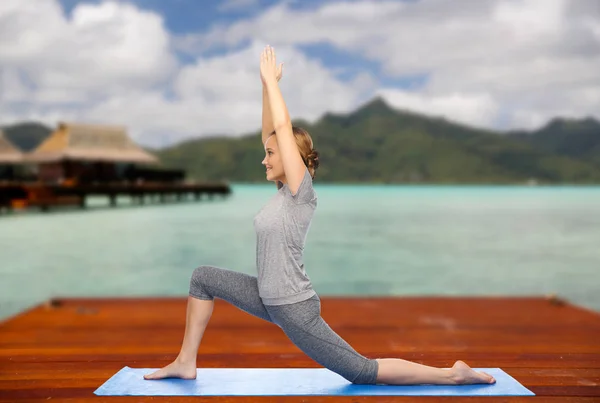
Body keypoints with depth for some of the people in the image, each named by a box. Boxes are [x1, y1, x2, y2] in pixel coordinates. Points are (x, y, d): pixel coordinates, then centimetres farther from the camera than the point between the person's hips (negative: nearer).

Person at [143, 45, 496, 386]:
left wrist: (271, 79, -11)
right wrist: (266, 83, 4)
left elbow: (285, 128, -21)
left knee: (363, 372, -2)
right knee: (203, 277, 9)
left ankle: (453, 374, 11)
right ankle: (186, 362, 16)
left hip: (293, 308, -8)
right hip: (269, 299, 9)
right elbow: (271, 132, 7)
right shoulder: (285, 190, 5)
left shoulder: (301, 191, -16)